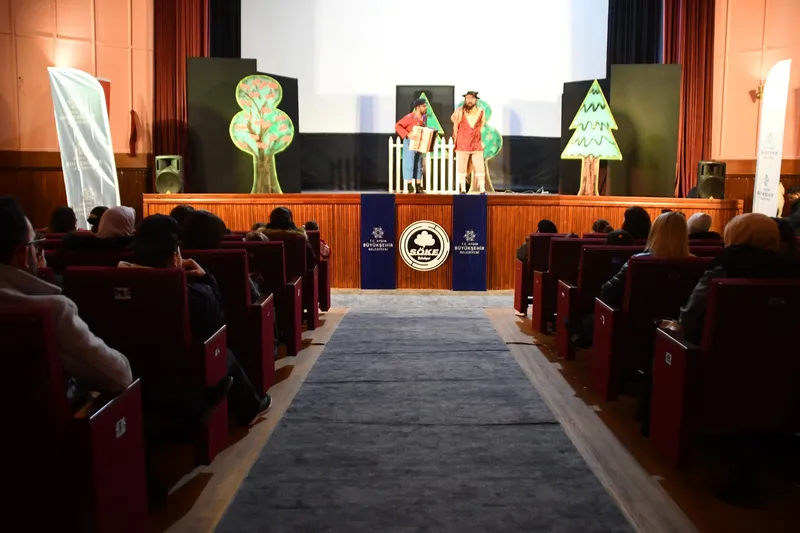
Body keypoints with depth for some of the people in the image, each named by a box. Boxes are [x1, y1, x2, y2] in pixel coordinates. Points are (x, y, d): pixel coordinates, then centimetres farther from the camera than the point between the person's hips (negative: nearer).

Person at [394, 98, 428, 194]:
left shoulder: (424, 117, 6)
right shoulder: (410, 117, -16)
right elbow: (397, 126, -21)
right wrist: (408, 134, -30)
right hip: (410, 143, -7)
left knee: (419, 165, 8)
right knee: (409, 164, -5)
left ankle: (418, 186, 13)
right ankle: (409, 186, 0)